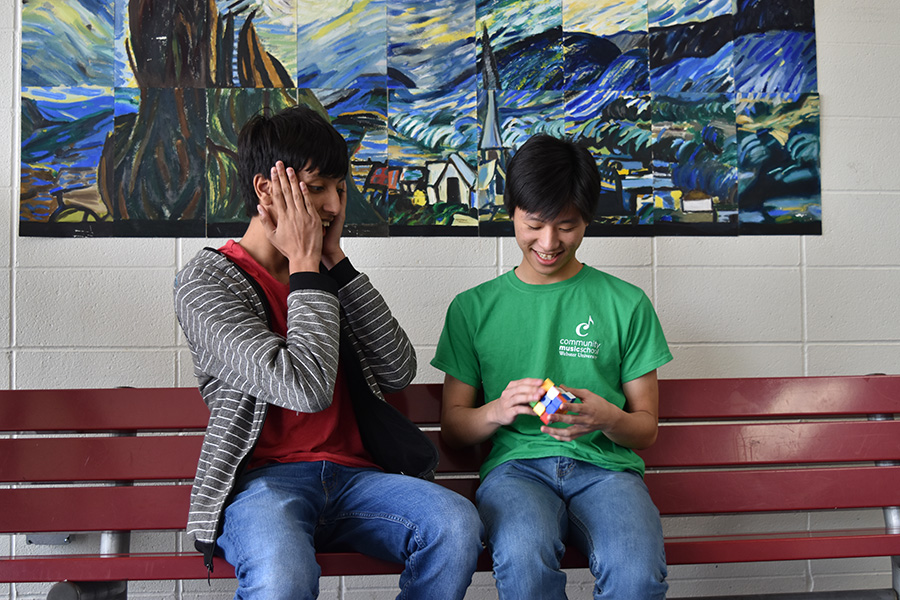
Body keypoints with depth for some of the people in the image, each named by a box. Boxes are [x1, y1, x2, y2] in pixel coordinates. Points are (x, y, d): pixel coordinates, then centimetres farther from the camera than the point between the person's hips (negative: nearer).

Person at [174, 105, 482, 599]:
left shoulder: (327, 274, 16)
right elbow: (306, 388, -18)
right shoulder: (206, 282, -4)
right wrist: (305, 266, -9)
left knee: (457, 524, -25)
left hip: (352, 474, 5)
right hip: (263, 481, -5)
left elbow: (398, 371, 1)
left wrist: (336, 261, -1)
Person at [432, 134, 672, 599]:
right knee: (524, 559, -37)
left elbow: (647, 427, 14)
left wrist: (608, 418, -10)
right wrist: (497, 411, -10)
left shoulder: (626, 304, 13)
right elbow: (451, 427, 12)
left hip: (605, 463, 0)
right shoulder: (473, 308, 13)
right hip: (515, 464, 0)